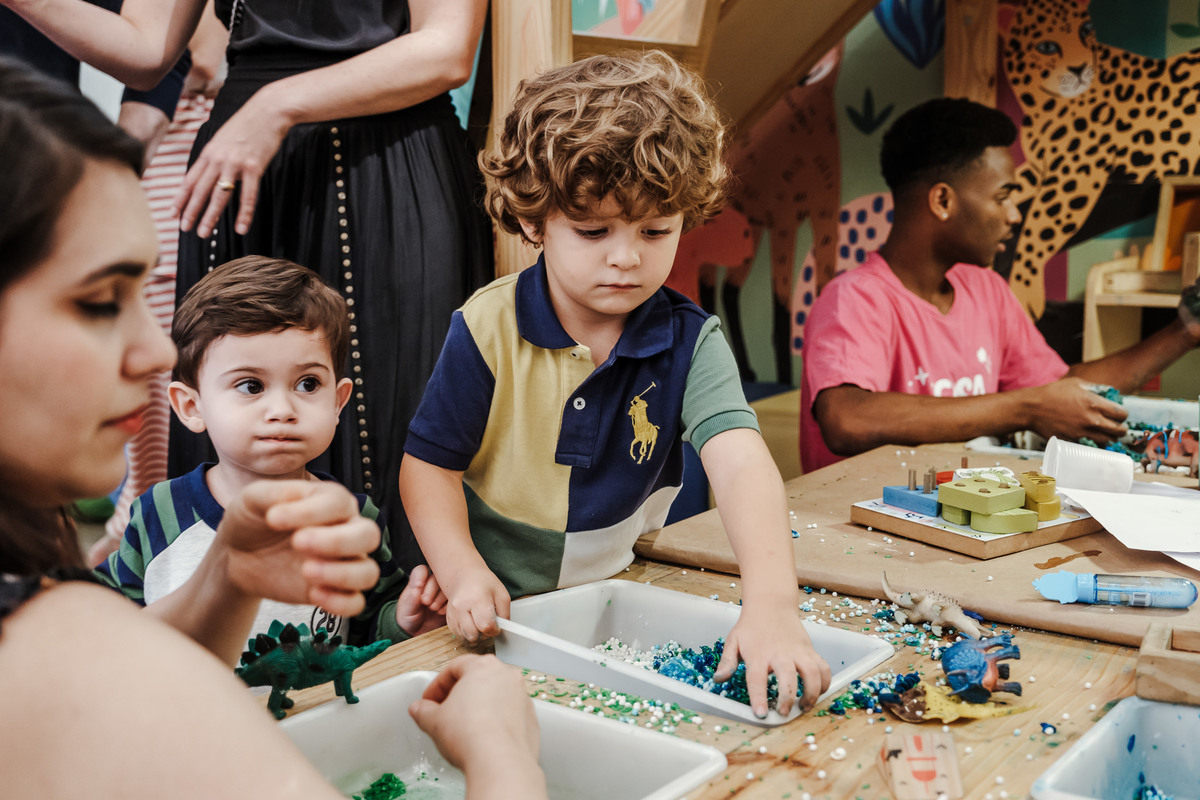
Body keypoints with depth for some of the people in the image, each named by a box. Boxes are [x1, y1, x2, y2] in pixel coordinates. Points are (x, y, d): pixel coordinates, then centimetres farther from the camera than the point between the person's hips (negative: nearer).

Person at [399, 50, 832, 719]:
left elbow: (741, 464, -25)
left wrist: (772, 603, -41)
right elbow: (430, 466, -5)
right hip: (498, 612, -1)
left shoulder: (689, 340, -10)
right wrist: (464, 575, -22)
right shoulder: (488, 329, -12)